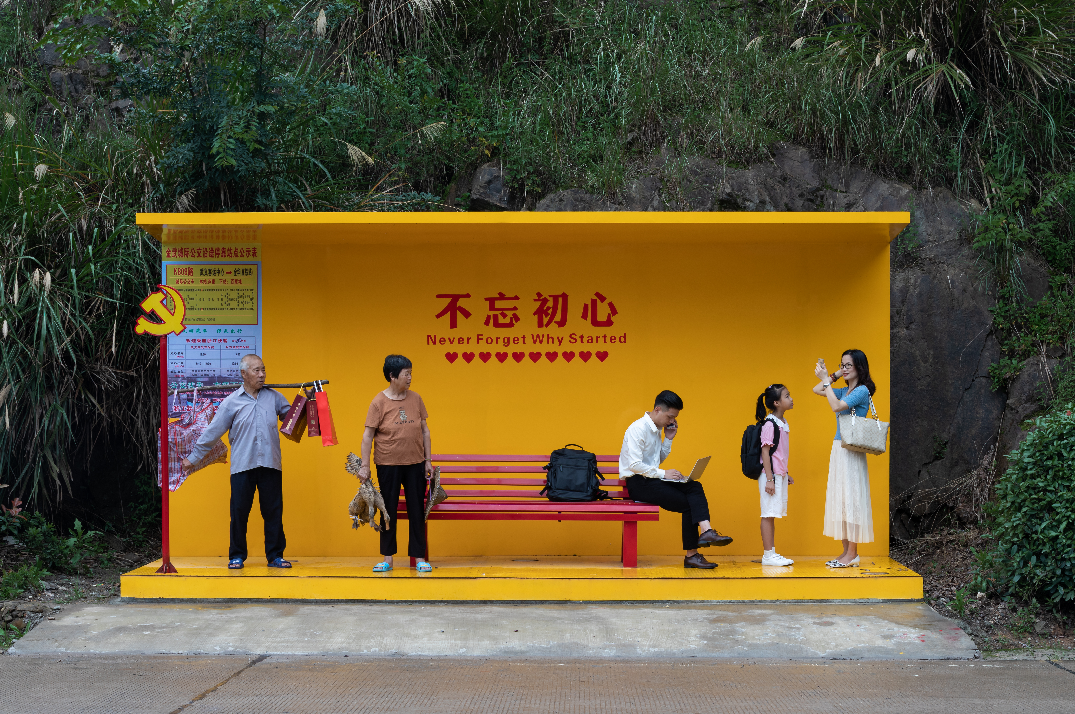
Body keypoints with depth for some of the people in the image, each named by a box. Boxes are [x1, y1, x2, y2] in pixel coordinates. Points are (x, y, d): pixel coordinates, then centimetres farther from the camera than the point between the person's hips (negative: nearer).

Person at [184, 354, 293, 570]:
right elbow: (213, 431, 9)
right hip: (242, 465, -1)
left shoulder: (274, 397, 11)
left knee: (273, 512, 2)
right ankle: (237, 556, 14)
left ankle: (275, 556, 12)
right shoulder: (231, 402, 6)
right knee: (239, 512, 1)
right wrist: (193, 456, 10)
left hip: (270, 464, 1)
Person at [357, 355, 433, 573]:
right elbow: (368, 435, -5)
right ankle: (387, 558, 16)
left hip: (415, 464, 3)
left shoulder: (415, 399, 5)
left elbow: (424, 431, 10)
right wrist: (364, 466, -9)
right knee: (389, 511, 6)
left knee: (417, 510, 5)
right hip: (388, 465, -3)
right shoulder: (379, 402, -6)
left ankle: (419, 558, 13)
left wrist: (428, 460, 8)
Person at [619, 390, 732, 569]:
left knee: (695, 487, -14)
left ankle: (706, 531, -32)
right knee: (687, 504, -15)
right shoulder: (638, 429, -14)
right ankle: (691, 555, -6)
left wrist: (669, 439, 9)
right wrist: (663, 474, -17)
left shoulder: (656, 430, 15)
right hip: (637, 483, -9)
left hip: (651, 480, 9)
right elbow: (634, 465, -21)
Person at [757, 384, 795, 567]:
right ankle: (768, 555, -1)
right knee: (768, 514, -4)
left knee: (773, 514, 12)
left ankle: (772, 553, 16)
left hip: (780, 475, 9)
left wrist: (786, 474, 22)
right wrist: (769, 479, -20)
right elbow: (765, 452, -17)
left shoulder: (783, 423, 12)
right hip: (771, 475, -9)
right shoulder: (770, 424, -14)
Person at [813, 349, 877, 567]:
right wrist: (835, 375, 9)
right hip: (838, 449, 9)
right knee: (839, 498, 8)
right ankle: (847, 552, 13)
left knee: (851, 497, -6)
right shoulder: (844, 391, 14)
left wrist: (826, 380, -16)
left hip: (851, 451, -9)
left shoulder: (862, 390, -10)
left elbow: (837, 406, -21)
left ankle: (852, 554, -3)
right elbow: (817, 390, 19)